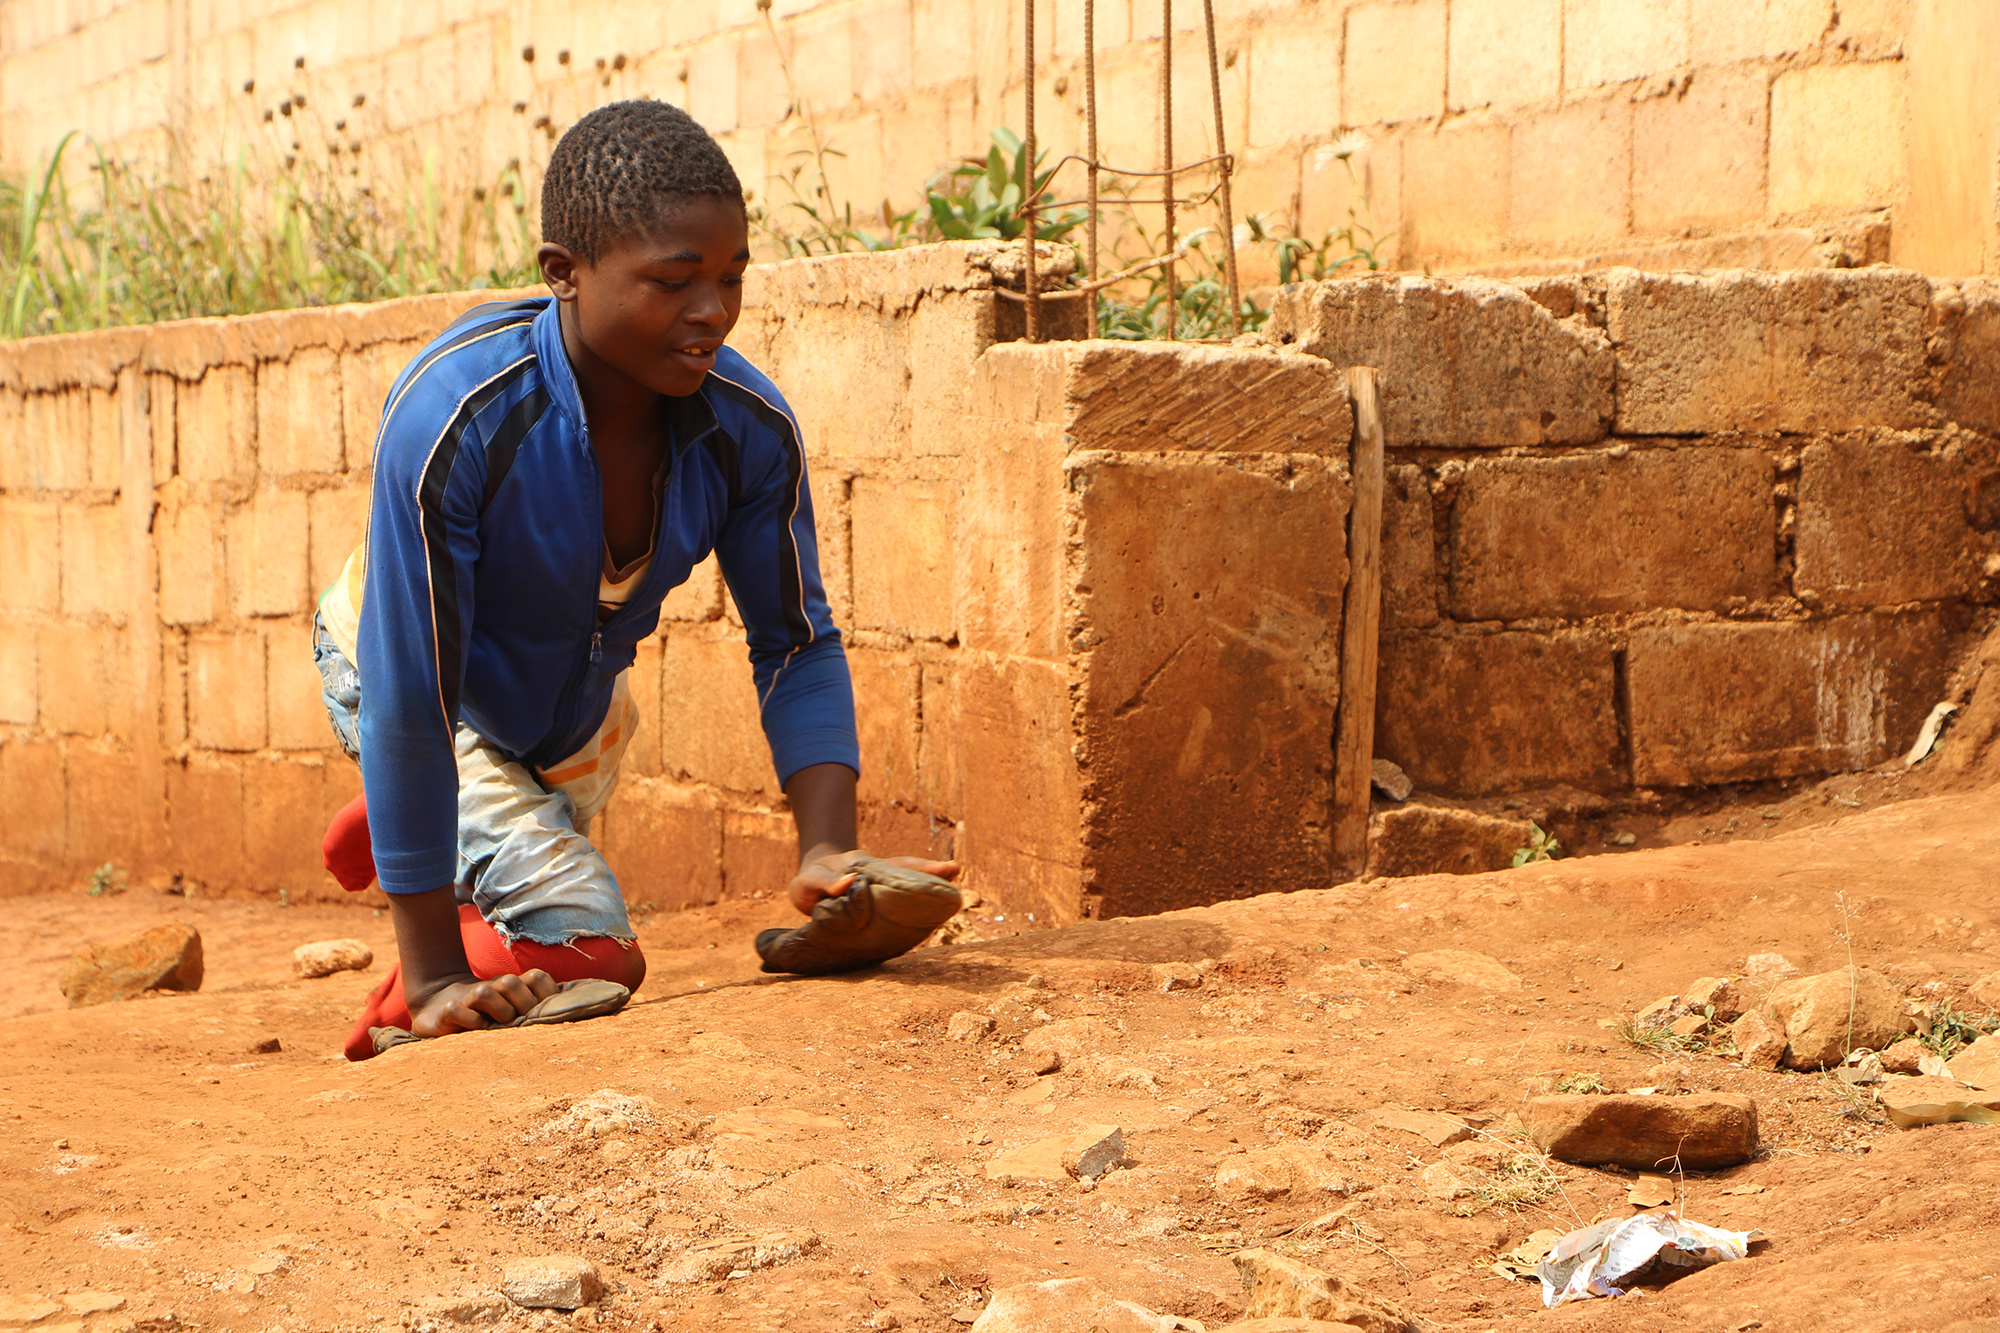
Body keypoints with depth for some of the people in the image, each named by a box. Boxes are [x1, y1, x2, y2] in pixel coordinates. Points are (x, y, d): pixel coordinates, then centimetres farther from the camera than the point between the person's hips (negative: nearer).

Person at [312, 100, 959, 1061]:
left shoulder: (750, 429, -27)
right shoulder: (452, 418, -41)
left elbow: (797, 646, -14)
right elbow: (410, 698, -37)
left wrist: (828, 849, -32)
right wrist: (434, 977, -34)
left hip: (575, 708, 6)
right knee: (585, 946, -20)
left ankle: (382, 835, 57)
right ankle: (406, 1021, 8)